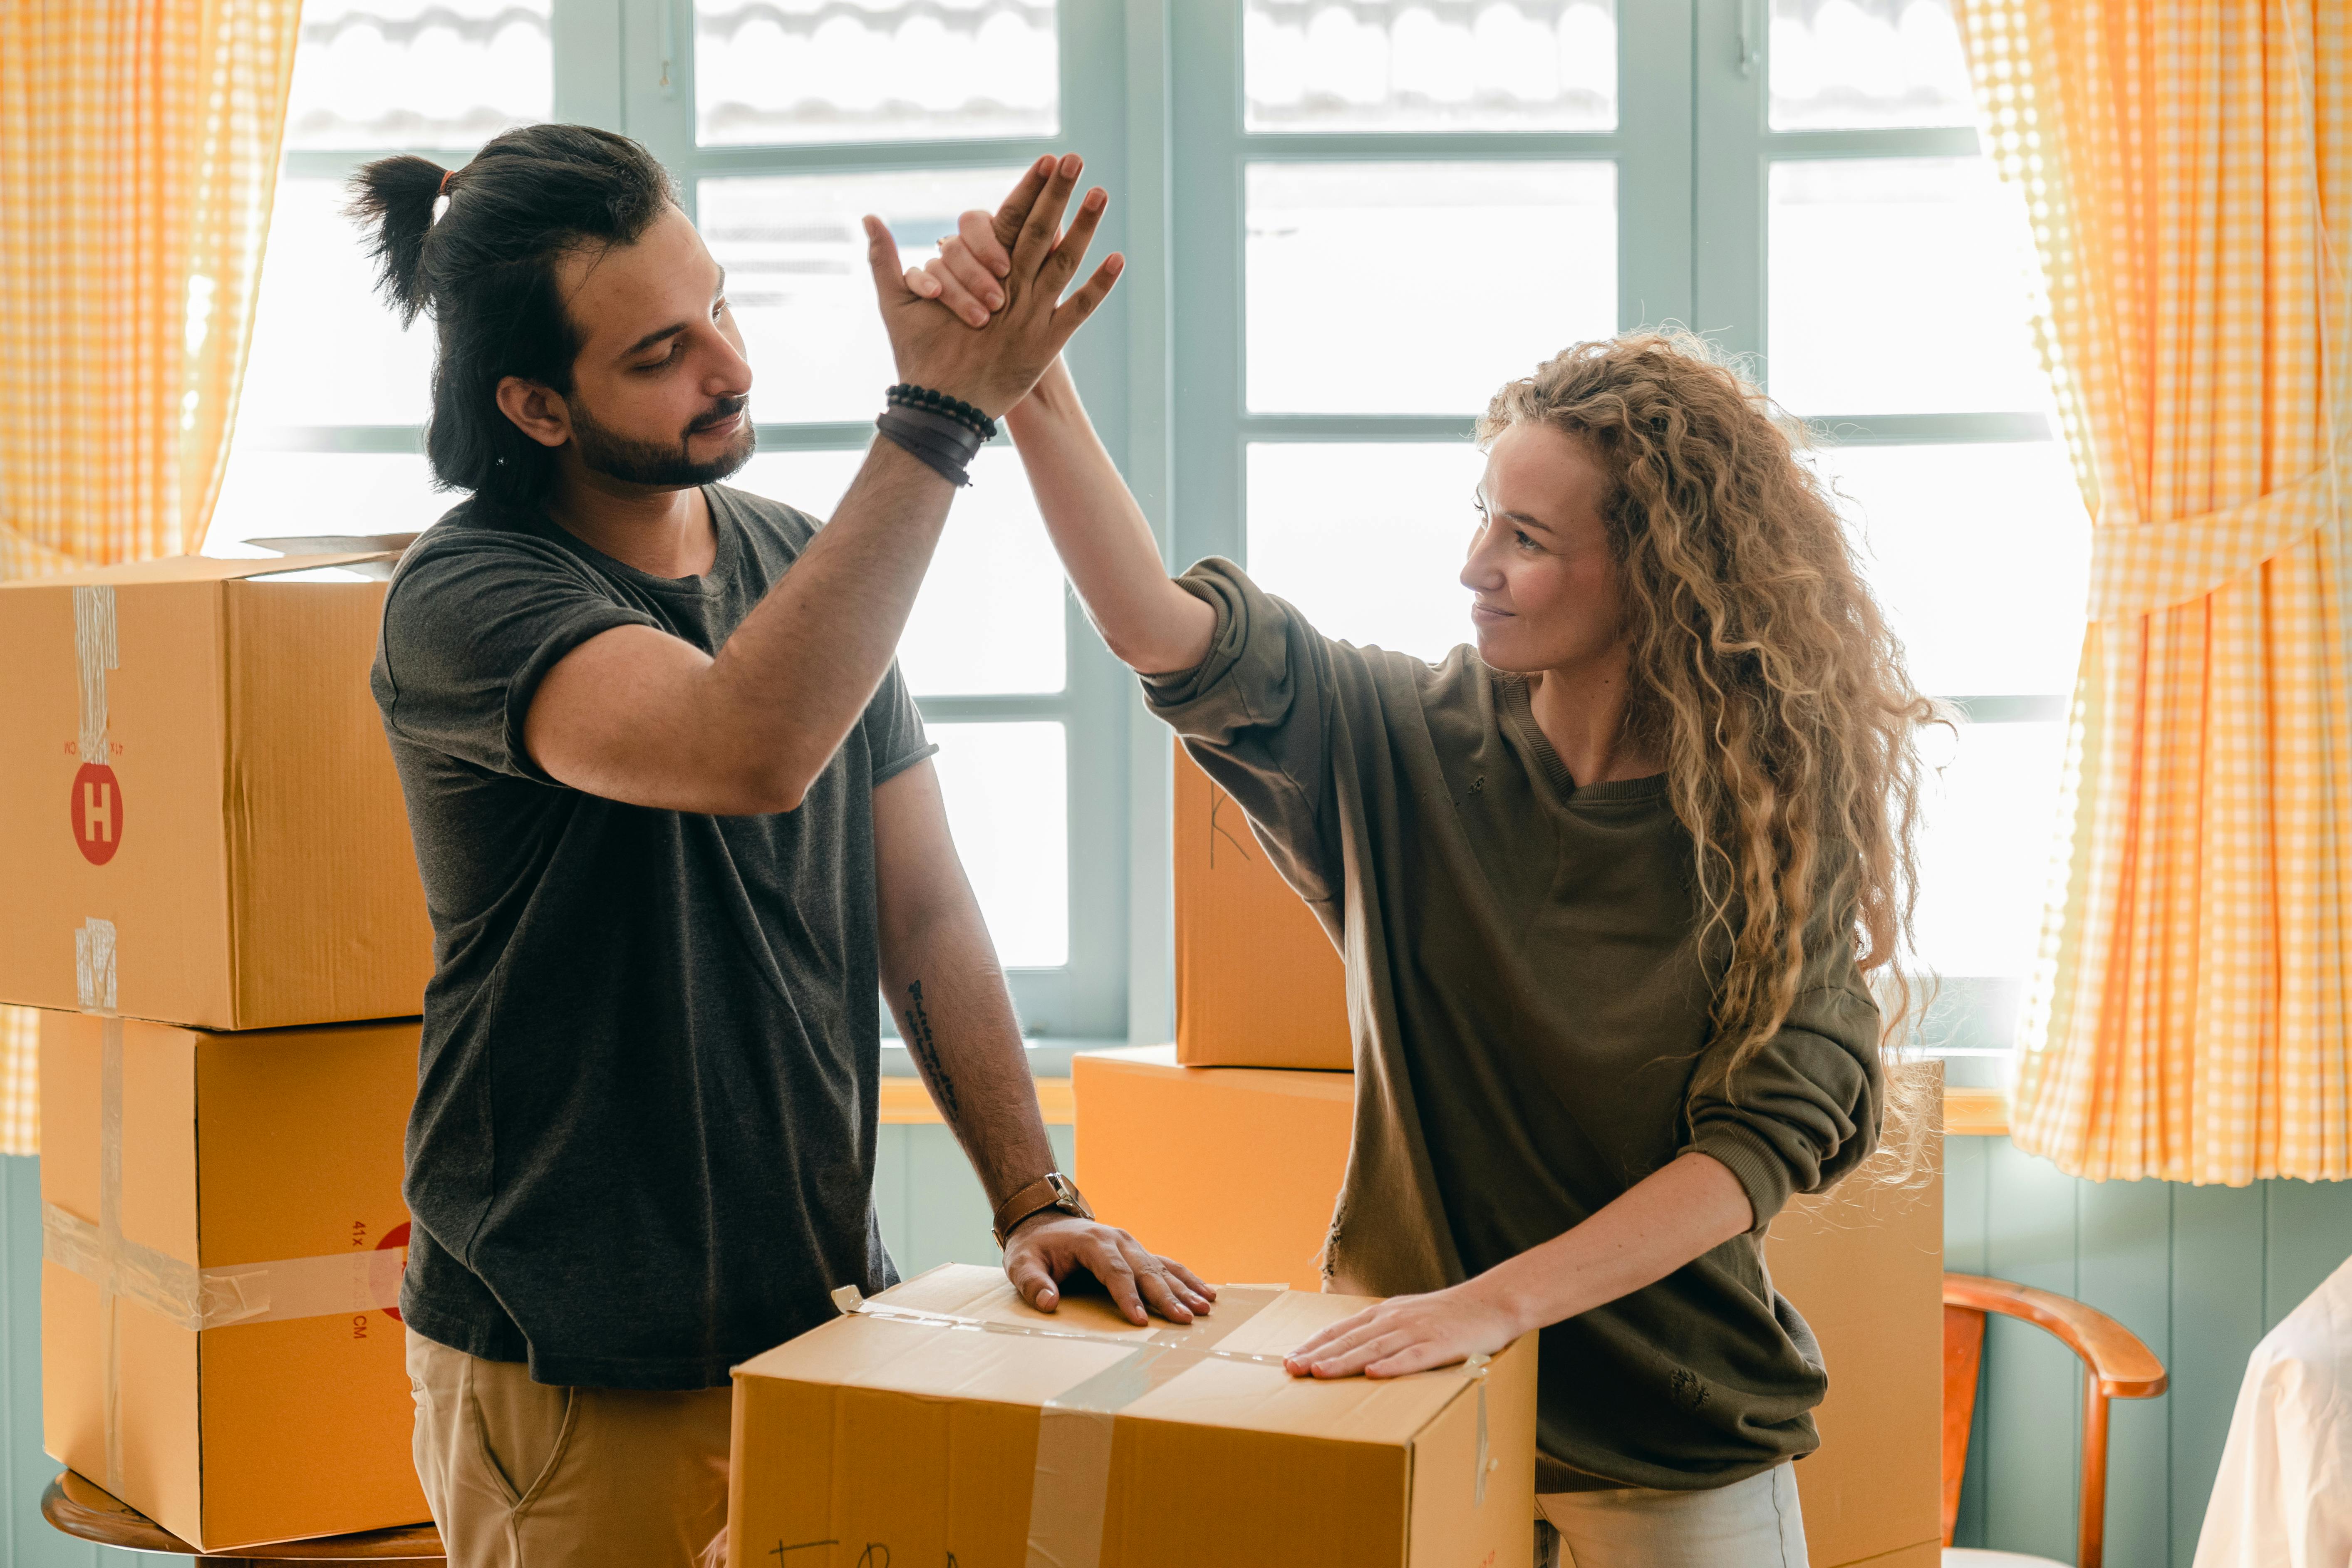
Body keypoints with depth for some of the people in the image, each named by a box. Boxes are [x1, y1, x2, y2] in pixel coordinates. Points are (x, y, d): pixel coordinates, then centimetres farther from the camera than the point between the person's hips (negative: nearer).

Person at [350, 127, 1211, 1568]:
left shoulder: (805, 568, 6)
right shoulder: (468, 598, -16)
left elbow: (925, 916, 6)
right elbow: (748, 748, -36)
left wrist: (1036, 1199, -3)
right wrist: (941, 416, -33)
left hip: (822, 1310, 6)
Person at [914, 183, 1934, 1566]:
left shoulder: (1782, 805, -10)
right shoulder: (1411, 742, -6)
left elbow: (1769, 1132, -16)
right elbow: (1169, 635, -20)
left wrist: (1498, 1300, -25)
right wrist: (1030, 386, -32)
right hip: (1417, 1408, 2)